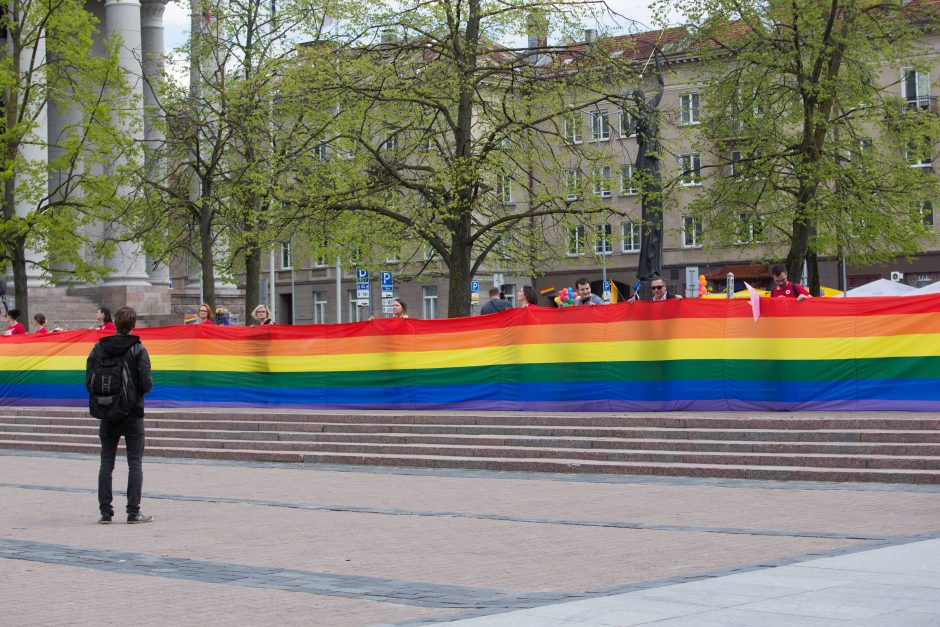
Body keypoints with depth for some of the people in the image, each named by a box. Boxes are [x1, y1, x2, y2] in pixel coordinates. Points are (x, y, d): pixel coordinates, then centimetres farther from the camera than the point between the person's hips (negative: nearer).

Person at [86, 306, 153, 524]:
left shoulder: (98, 349, -1)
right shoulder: (138, 349, -9)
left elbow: (89, 382, -4)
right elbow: (146, 383, -13)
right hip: (133, 414, -3)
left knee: (106, 463, 10)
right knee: (135, 463, 3)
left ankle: (105, 511, 8)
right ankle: (133, 512, 0)